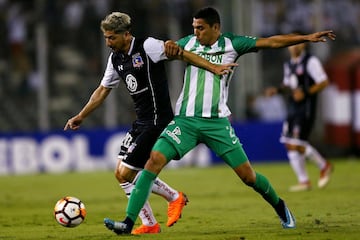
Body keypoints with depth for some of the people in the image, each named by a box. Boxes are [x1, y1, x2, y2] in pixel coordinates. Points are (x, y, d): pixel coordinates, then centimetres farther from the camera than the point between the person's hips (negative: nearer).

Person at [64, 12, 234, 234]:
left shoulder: (147, 47, -14)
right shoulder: (116, 58, 10)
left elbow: (180, 53, -19)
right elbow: (102, 91, 22)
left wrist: (213, 67, -28)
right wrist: (81, 116, 25)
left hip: (158, 122, -9)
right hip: (141, 122, 9)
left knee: (126, 174, -10)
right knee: (121, 174, 6)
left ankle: (174, 197, 6)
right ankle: (149, 225, 12)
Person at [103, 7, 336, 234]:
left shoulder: (231, 43, 0)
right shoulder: (188, 42, 8)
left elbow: (271, 42, -2)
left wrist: (306, 37, -7)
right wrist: (169, 47, -4)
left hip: (216, 122, -1)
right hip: (185, 120, 2)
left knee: (248, 175, 0)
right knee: (154, 161, -17)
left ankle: (280, 207, 30)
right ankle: (128, 222, -17)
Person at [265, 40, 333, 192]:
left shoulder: (311, 61, -8)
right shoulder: (289, 64, 16)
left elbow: (324, 82, -11)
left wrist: (305, 92, -20)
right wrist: (277, 90, 5)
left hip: (305, 108, -8)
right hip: (292, 109, 8)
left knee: (297, 144, -13)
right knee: (290, 145, 4)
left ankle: (324, 166, 6)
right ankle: (303, 181, 13)